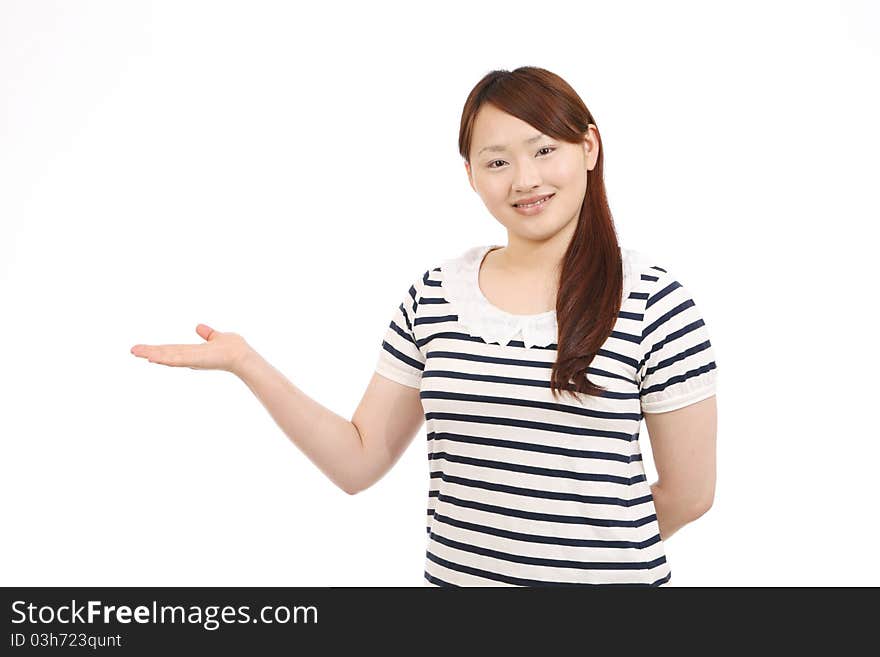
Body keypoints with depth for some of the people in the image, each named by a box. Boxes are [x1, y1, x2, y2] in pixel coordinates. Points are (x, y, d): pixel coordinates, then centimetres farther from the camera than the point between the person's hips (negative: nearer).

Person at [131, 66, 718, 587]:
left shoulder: (652, 300, -12)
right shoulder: (434, 295, -2)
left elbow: (689, 492, -6)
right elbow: (360, 463, 0)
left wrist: (594, 554, 6)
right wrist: (247, 364, -9)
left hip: (605, 578, -2)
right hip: (451, 577, 3)